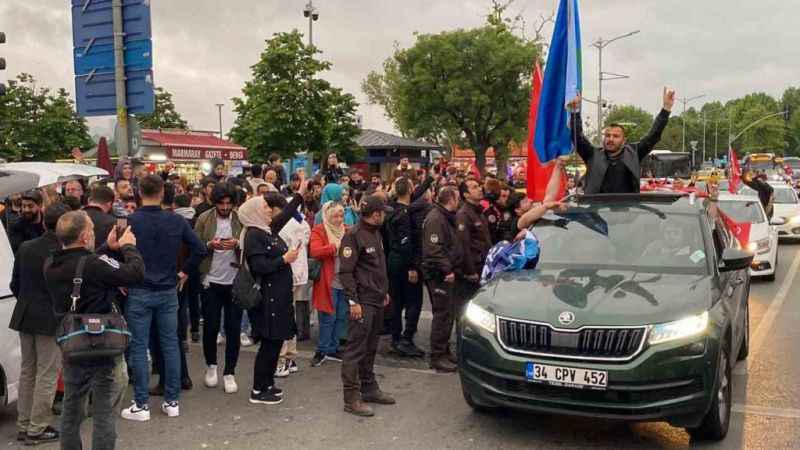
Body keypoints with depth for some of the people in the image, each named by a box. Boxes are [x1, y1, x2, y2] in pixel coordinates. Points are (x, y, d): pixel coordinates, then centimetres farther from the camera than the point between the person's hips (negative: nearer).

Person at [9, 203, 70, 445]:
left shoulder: (25, 248, 1)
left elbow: (15, 284, 9)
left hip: (25, 316, 6)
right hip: (52, 320, -6)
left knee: (27, 372, 17)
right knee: (47, 375, 3)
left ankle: (23, 425, 25)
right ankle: (36, 429, 8)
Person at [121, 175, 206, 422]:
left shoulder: (130, 221, -12)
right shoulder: (176, 221, -3)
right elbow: (200, 248, -2)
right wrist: (184, 271, 8)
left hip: (139, 292, -3)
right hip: (168, 291, 3)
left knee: (139, 347, 5)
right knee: (170, 344, 11)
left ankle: (141, 405, 10)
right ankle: (172, 401, 17)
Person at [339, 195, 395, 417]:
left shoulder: (376, 234, 16)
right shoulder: (354, 235, -13)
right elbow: (346, 271, -17)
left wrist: (384, 291, 21)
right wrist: (353, 301, -20)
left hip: (377, 301, 9)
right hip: (362, 302, -9)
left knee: (370, 348, 17)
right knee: (355, 350, -5)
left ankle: (369, 388, 27)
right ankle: (351, 398, -1)